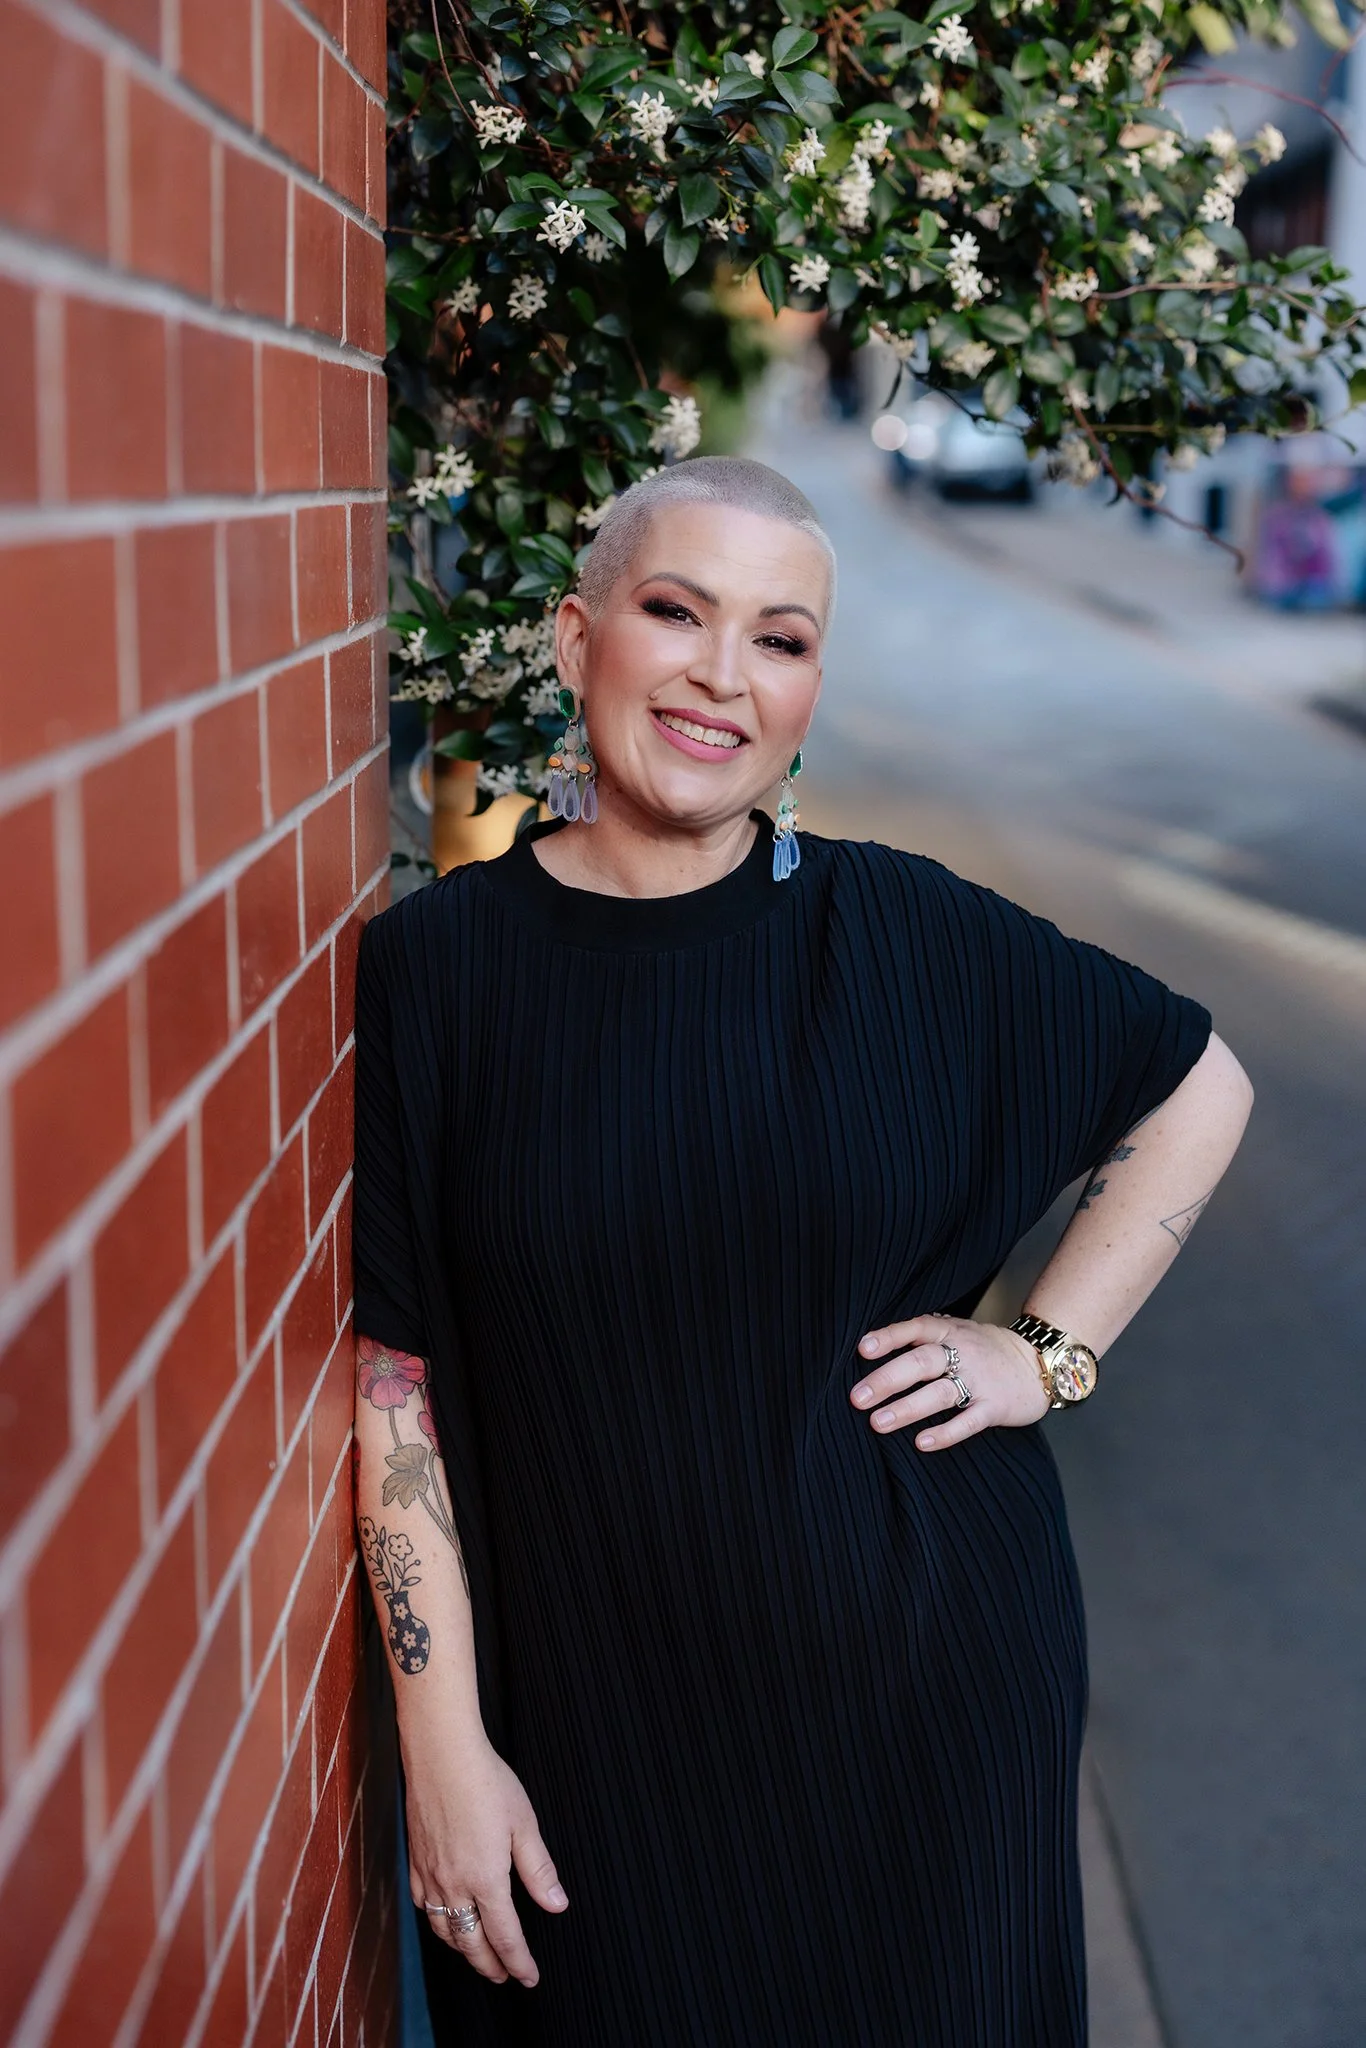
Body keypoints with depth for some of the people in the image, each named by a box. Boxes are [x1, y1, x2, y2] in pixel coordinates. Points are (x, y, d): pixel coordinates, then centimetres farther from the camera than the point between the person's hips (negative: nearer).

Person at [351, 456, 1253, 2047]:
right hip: (588, 1714, -1)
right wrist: (445, 1740, -9)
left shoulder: (905, 933, -6)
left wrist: (1049, 1352, -1)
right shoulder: (433, 968, -8)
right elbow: (391, 1372, -8)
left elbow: (1200, 1089, 8)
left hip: (917, 1674, 1)